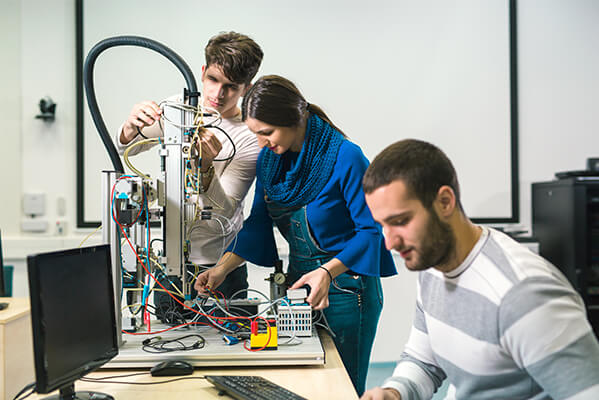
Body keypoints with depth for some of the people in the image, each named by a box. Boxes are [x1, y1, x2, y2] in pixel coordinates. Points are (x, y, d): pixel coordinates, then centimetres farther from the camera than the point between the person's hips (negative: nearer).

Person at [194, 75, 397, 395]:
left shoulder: (345, 158, -20)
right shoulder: (270, 157, -1)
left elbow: (372, 229, -18)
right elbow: (259, 222, 6)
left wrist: (327, 272, -29)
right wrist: (223, 267, -5)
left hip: (345, 287, -6)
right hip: (297, 283, 6)